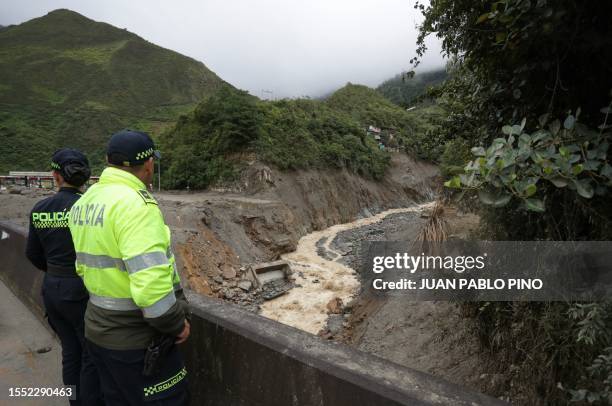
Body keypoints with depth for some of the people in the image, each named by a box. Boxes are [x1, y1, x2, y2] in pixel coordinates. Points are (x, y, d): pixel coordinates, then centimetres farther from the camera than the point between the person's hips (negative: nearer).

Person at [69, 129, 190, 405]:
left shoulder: (84, 202, 4)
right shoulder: (136, 204, -24)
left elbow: (86, 266, 13)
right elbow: (151, 283, -31)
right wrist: (176, 323, -16)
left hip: (99, 330, 9)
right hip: (136, 340, -8)